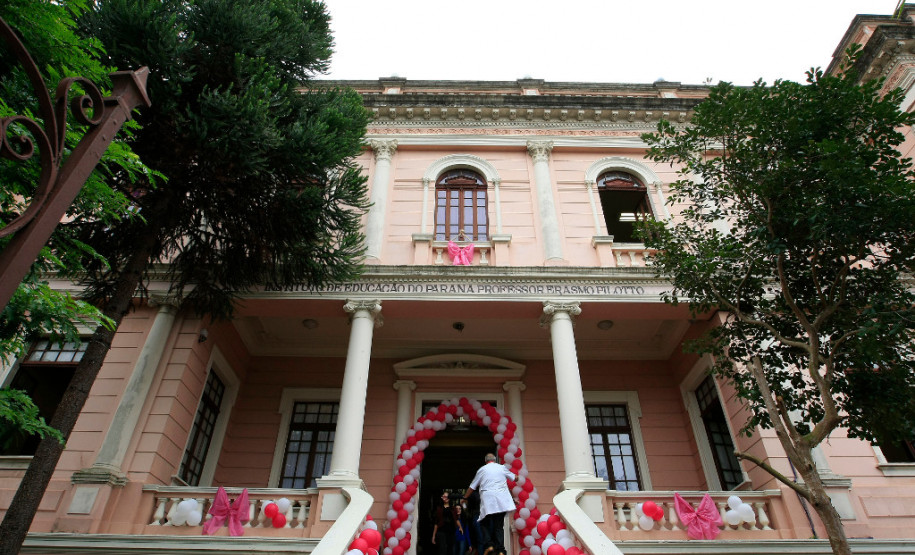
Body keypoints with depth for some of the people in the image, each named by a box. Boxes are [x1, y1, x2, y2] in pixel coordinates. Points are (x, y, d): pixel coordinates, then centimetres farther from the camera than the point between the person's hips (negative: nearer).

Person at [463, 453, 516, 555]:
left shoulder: (482, 470, 9)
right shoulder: (502, 468, 13)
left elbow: (472, 487, 14)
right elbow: (515, 478, 27)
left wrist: (464, 498, 27)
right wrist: (517, 477, 50)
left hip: (488, 501, -2)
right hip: (502, 501, 2)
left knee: (484, 524, 10)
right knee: (499, 525, 7)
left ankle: (488, 545, -9)